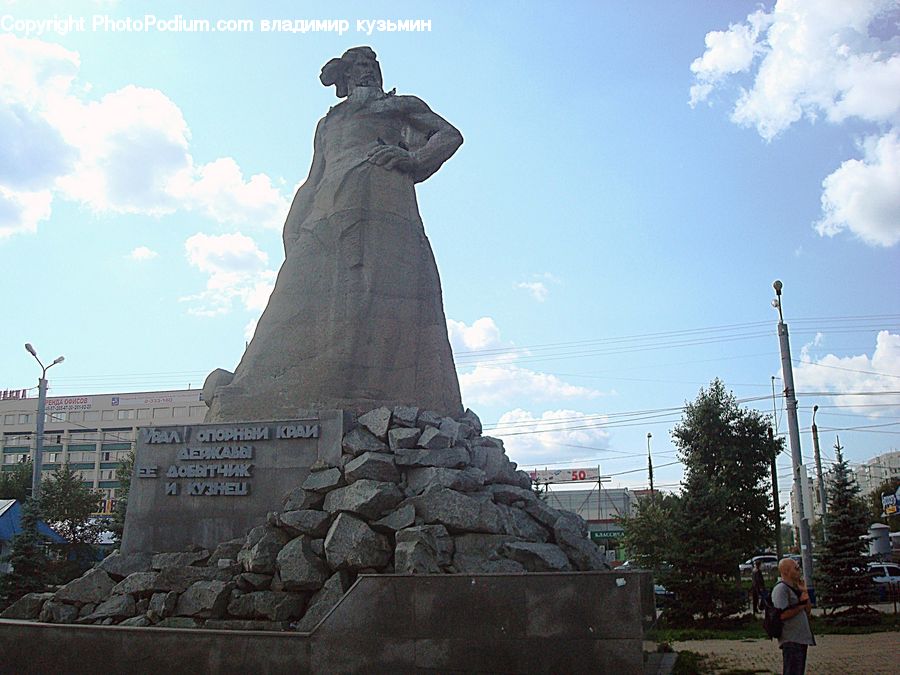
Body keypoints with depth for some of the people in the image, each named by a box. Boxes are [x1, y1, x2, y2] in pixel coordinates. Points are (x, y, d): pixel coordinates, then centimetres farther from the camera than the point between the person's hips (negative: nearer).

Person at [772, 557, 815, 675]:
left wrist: (804, 592, 8)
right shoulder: (781, 589, -13)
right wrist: (801, 605, -13)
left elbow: (807, 611, 19)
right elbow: (782, 615, -23)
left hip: (801, 639, 10)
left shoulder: (794, 588, 18)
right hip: (791, 640, -10)